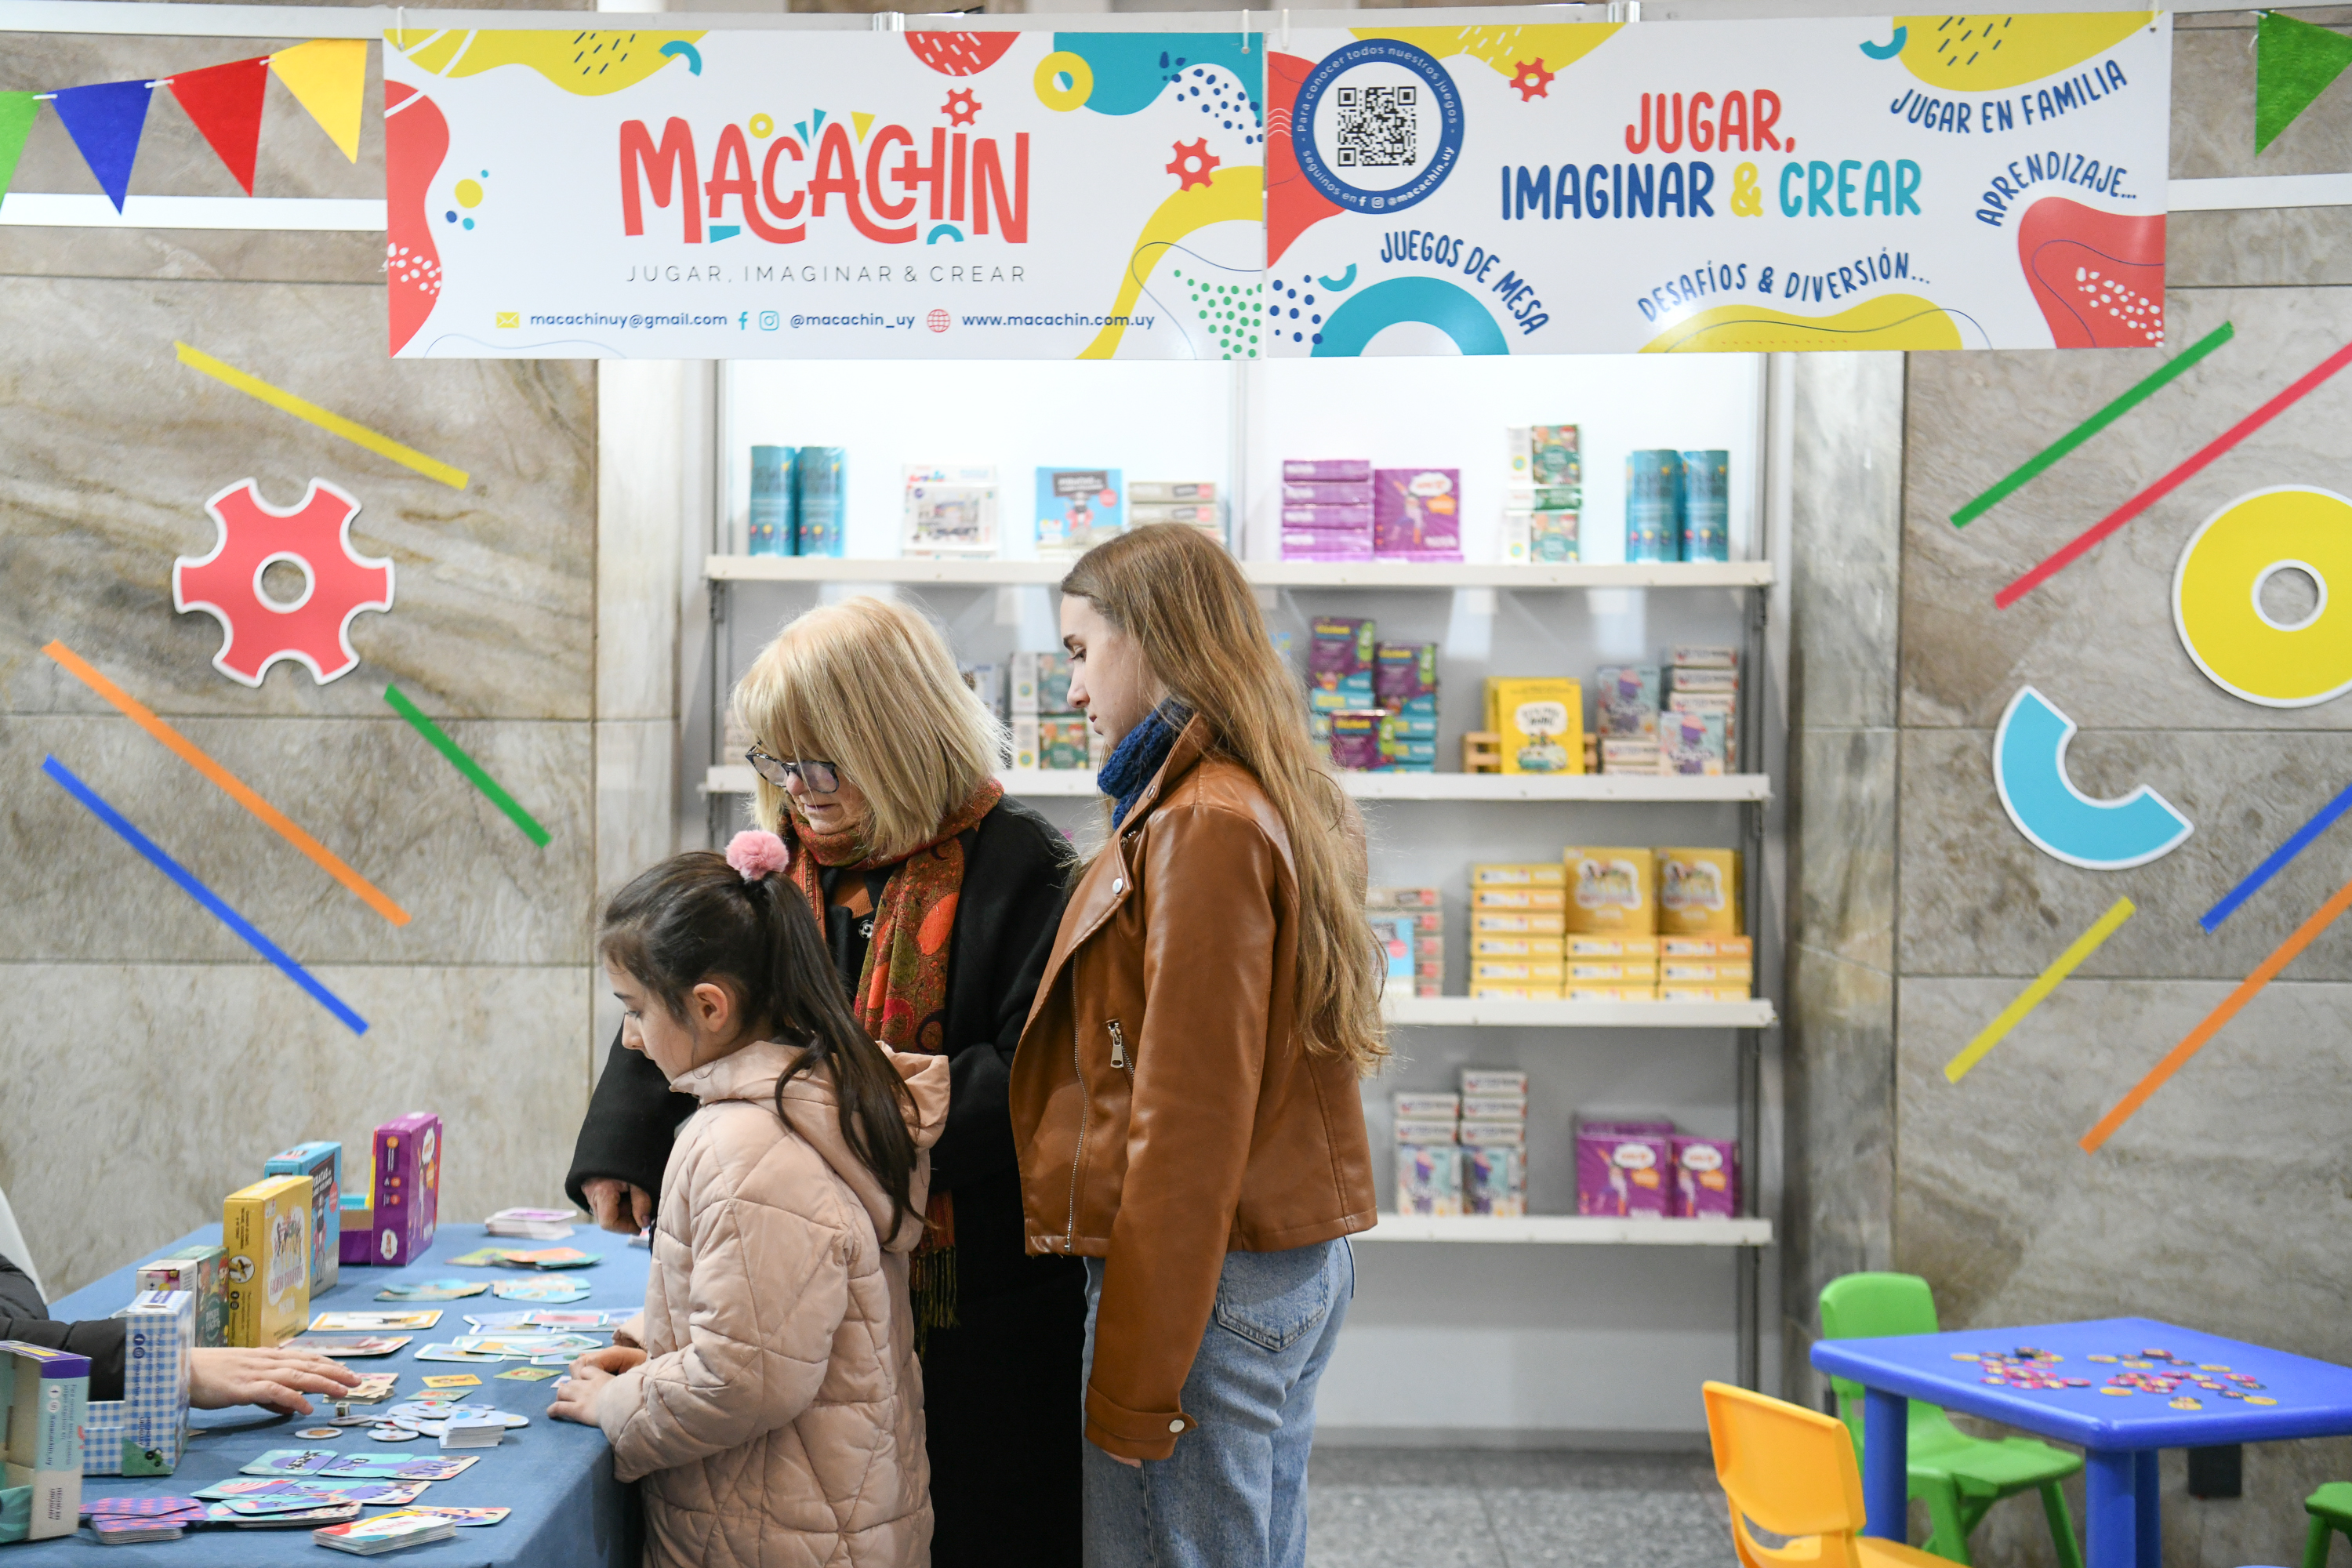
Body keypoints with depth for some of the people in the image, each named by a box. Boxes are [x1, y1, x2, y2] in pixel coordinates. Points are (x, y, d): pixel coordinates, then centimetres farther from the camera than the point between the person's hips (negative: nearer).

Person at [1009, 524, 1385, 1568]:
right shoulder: (1275, 807, 15)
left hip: (1207, 1280, -10)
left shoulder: (1202, 828, -16)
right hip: (1298, 1259, 10)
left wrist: (1134, 1381, -17)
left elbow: (1189, 1119, -19)